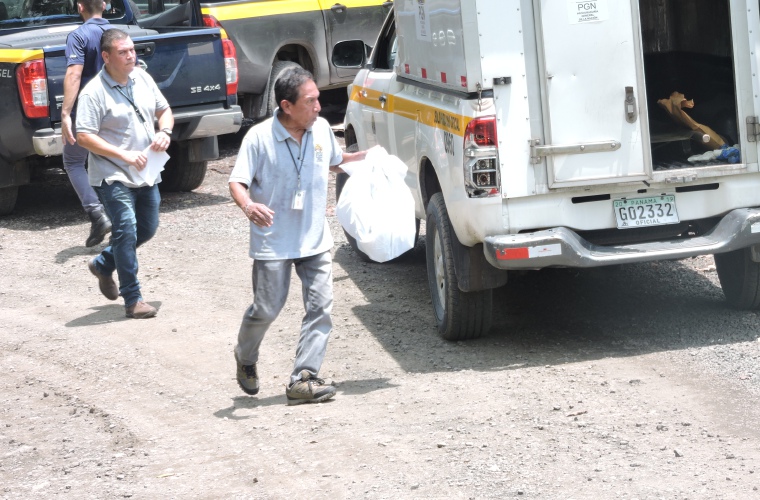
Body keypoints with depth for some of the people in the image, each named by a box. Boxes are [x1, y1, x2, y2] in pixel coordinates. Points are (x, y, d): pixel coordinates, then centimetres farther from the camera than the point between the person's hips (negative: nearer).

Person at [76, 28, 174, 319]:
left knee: (148, 229, 14)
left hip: (146, 174, 7)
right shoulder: (94, 93, -15)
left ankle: (103, 264, 37)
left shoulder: (142, 78, 6)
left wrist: (165, 132, -4)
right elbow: (84, 136, -18)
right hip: (113, 177, -7)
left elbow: (163, 110, 18)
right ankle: (132, 300, -8)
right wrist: (125, 155, -22)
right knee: (126, 231, -14)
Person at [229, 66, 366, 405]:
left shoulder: (321, 129, 3)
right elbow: (237, 181, -15)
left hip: (315, 240, 4)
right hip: (273, 241, -4)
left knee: (321, 306, -6)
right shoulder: (259, 137, -12)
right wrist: (248, 206, -35)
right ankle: (245, 358, 35)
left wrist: (366, 158, 12)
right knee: (267, 309, 4)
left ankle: (303, 380, -5)